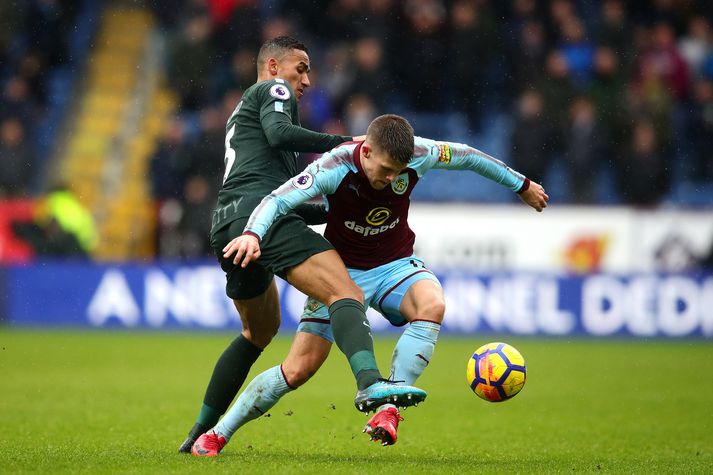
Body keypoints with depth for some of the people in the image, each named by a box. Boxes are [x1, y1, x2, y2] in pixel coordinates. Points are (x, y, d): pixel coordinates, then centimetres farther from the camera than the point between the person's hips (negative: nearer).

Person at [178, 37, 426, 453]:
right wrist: (345, 143, -7)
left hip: (226, 228, 9)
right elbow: (279, 133, -11)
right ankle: (370, 383, -51)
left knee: (260, 331, 29)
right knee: (347, 295, -24)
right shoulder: (272, 89, 13)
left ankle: (200, 434, 29)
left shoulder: (242, 115, 38)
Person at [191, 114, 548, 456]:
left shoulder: (418, 155, -18)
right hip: (342, 270, -2)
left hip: (395, 266, 2)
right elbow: (277, 200, -34)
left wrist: (522, 185, 14)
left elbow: (467, 156, 1)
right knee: (298, 370, -10)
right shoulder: (335, 168, -27)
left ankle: (388, 410, -31)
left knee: (432, 305, -34)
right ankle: (217, 435, 8)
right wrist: (253, 234, -55)